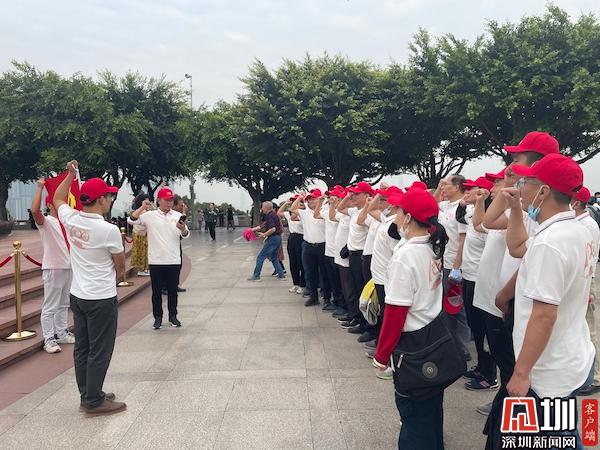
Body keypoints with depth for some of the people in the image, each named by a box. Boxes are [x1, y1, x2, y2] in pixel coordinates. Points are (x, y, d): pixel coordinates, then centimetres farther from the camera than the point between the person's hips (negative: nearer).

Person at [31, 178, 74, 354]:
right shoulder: (45, 222, -9)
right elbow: (35, 210, -28)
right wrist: (40, 187, -25)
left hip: (69, 267, 7)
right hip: (53, 269, -7)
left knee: (64, 304, 17)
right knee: (50, 306, -1)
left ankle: (62, 333, 28)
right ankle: (49, 339, 3)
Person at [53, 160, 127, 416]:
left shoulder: (71, 220, -3)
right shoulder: (109, 230, -19)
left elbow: (58, 199, 22)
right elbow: (120, 266, -5)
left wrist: (70, 174, 26)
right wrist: (117, 275, 16)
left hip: (77, 295, 8)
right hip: (101, 298, -8)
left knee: (82, 348, 15)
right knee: (100, 352, 3)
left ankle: (88, 394, 27)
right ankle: (94, 402, 11)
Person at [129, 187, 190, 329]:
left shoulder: (177, 215, 3)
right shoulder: (150, 215, -2)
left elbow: (186, 236, 1)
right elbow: (132, 220, -12)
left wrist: (182, 229, -21)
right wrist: (143, 207, -18)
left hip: (174, 260, 2)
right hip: (156, 261, -1)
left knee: (172, 290, 11)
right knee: (157, 291, 8)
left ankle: (173, 316, 25)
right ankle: (158, 317, 20)